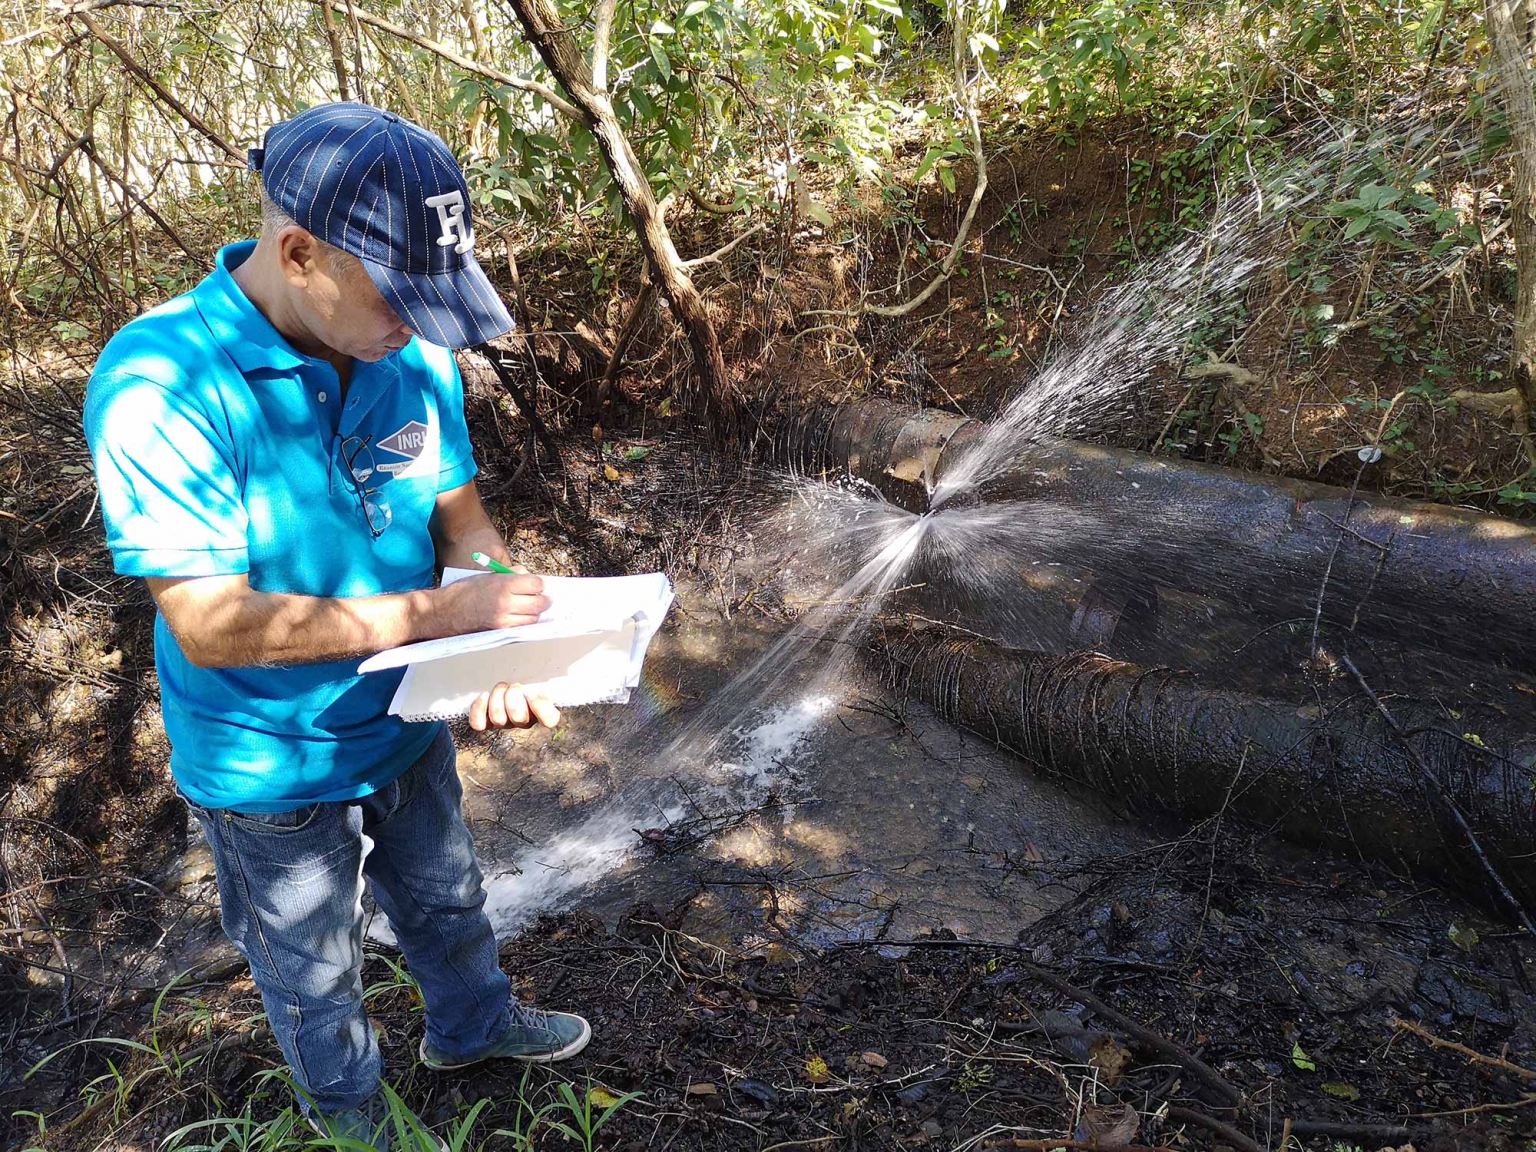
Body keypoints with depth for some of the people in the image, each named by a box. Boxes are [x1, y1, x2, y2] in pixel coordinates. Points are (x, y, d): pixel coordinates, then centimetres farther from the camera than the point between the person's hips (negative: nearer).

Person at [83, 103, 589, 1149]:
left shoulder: (413, 357, -13)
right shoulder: (161, 385, -31)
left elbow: (462, 519, -3)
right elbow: (213, 625, -31)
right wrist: (434, 611, -32)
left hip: (407, 726, 5)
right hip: (275, 769, -4)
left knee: (446, 903, 30)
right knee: (316, 971, 23)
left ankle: (473, 1024, 59)